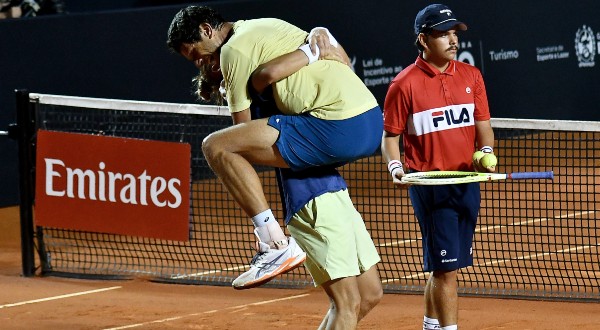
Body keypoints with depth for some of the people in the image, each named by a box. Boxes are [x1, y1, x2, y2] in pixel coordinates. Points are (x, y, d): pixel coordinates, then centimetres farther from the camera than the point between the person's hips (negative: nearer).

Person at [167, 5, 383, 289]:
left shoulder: (234, 50, -1)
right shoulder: (266, 25, 25)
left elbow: (243, 125, 0)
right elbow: (341, 55, 30)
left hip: (339, 130, -10)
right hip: (374, 120, 10)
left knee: (215, 146, -10)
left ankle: (277, 244, -13)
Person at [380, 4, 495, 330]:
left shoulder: (471, 76, 7)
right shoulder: (405, 84, -6)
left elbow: (483, 125, 11)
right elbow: (390, 135, -1)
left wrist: (486, 153, -8)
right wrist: (395, 167, -18)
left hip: (467, 182, 5)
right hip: (430, 187, -5)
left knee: (442, 266, 16)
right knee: (446, 266, -10)